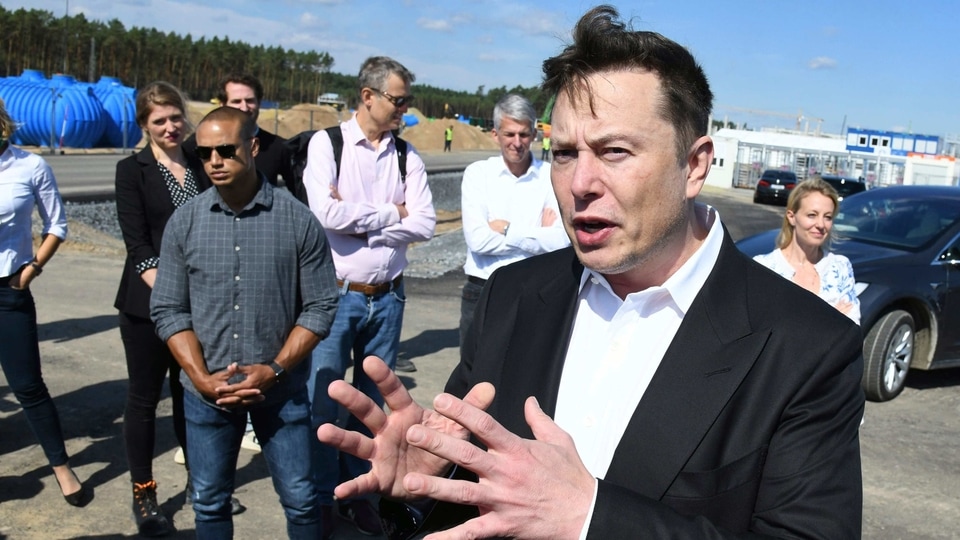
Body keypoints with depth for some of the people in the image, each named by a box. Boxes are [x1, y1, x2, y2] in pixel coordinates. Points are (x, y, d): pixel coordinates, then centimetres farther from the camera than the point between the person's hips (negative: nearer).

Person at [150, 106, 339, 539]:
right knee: (209, 501, 16)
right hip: (205, 392, 2)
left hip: (281, 389, -2)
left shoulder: (298, 220, -8)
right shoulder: (184, 222, -2)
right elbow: (168, 310, 0)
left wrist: (274, 369, -13)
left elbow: (319, 307, -5)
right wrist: (202, 378, -10)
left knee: (299, 499, 8)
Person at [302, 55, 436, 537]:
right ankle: (320, 499, 25)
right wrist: (391, 214, -10)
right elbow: (327, 212, -18)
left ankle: (357, 492, 31)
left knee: (371, 402, 14)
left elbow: (424, 225, -7)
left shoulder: (407, 156, 3)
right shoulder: (327, 143, -5)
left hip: (387, 297, 3)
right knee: (324, 401, 6)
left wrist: (359, 221, -14)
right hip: (337, 294, -3)